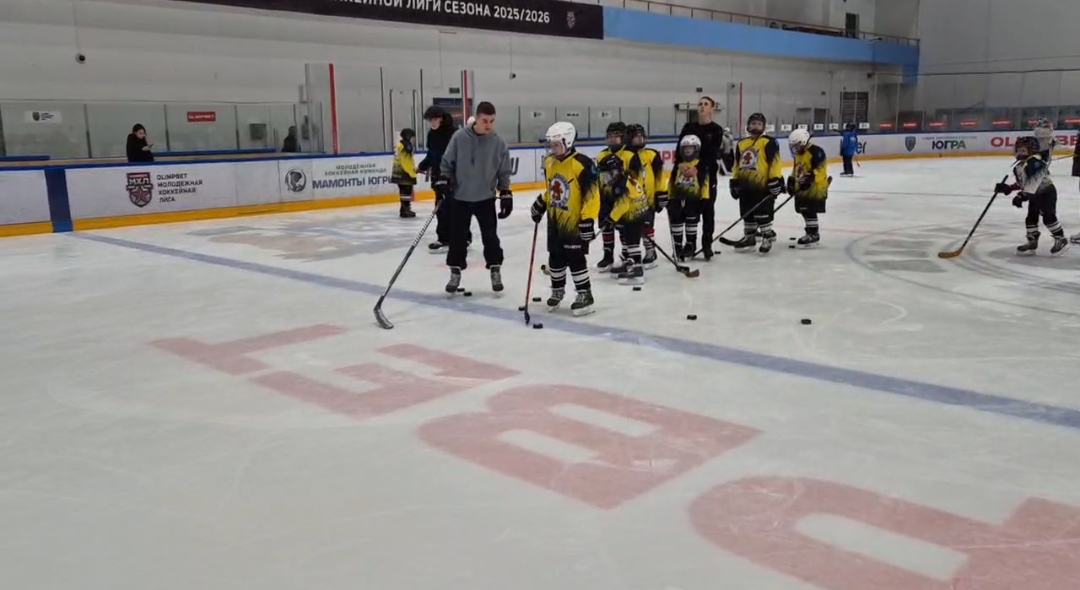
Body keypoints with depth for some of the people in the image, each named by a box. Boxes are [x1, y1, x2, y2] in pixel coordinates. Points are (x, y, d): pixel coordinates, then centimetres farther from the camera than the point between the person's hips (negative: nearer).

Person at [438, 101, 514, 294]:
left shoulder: (499, 143, -5)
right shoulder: (459, 137, -9)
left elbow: (504, 172, 3)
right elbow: (447, 162, 1)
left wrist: (506, 194, 0)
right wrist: (443, 179, -10)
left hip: (486, 198, 0)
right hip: (460, 197, 0)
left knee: (490, 236, 3)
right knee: (457, 237, 6)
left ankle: (496, 272, 17)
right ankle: (455, 274, 19)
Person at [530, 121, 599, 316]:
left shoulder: (582, 164, -20)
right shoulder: (549, 163, 5)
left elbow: (592, 194, -20)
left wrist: (588, 219, -21)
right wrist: (540, 204, 13)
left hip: (575, 222, -7)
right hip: (554, 220, 7)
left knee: (575, 259, -5)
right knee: (555, 257, 15)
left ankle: (585, 295, 9)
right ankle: (557, 290, 34)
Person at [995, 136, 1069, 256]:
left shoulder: (1035, 162, -24)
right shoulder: (1019, 167, 6)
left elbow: (1033, 182, -31)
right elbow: (1021, 183, 15)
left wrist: (1022, 196, -34)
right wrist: (1008, 188, 4)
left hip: (1047, 193, -10)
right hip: (1034, 195, 10)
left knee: (1048, 217, -9)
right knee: (1031, 218, 10)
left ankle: (1061, 240, 3)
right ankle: (1032, 242, 20)